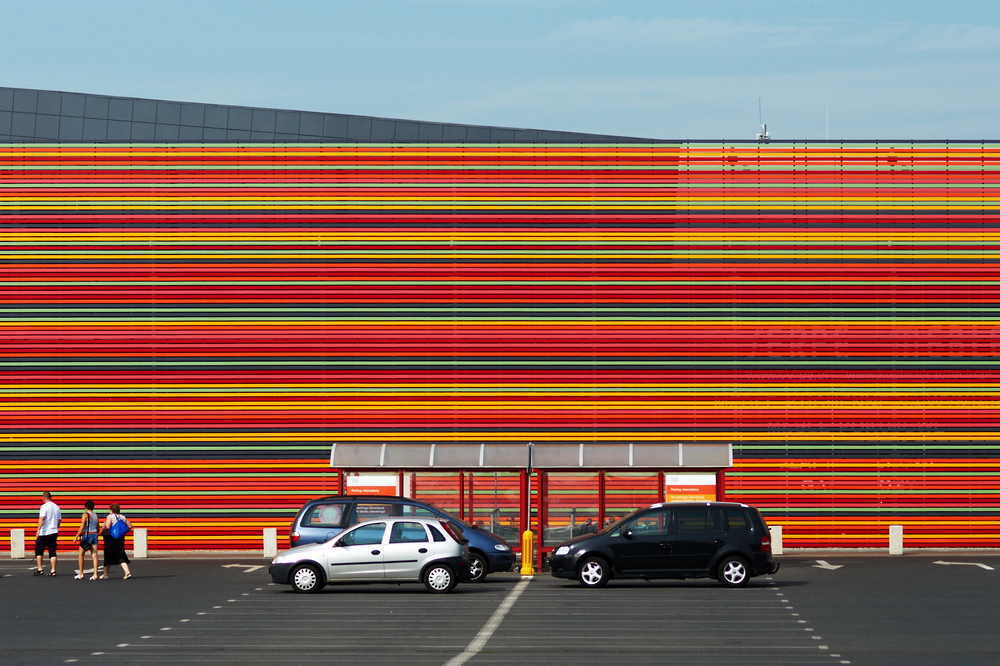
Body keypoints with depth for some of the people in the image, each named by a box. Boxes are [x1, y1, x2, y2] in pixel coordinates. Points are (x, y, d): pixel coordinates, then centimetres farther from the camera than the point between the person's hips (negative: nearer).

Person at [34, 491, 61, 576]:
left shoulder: (44, 506, -10)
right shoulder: (57, 507, 10)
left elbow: (42, 518, -21)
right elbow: (59, 520, 16)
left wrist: (38, 530, -25)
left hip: (44, 533, -6)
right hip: (54, 532, 6)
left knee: (38, 551, 6)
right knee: (52, 552, 6)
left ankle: (39, 569, 2)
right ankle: (53, 570, 2)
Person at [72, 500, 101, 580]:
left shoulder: (85, 514, -6)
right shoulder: (95, 515, 12)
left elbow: (82, 527, -12)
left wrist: (76, 537, -7)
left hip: (87, 535, -6)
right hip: (95, 535, 6)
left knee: (81, 555, 5)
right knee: (94, 555, 2)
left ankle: (81, 574, 3)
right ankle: (95, 575, -4)